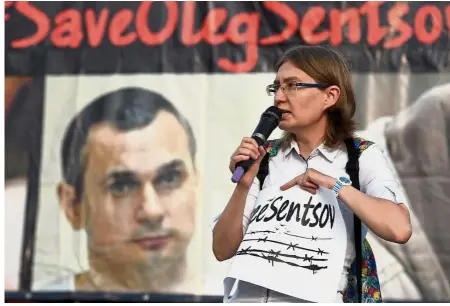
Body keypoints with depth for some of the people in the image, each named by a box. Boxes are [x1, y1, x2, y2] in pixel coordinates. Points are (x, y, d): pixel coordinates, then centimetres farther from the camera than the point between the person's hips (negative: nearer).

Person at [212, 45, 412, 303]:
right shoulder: (265, 157, 9)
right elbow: (223, 250, 6)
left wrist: (335, 185, -11)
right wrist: (243, 185, -6)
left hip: (315, 297, -2)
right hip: (246, 295, 2)